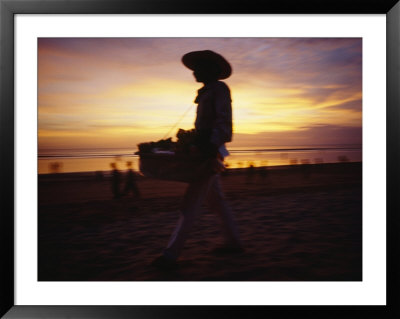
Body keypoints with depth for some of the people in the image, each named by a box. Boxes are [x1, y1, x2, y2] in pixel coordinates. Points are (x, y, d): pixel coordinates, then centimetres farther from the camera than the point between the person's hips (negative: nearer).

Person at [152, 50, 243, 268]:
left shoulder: (219, 89, -6)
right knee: (215, 200, 14)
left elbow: (223, 121, -19)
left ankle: (171, 254, -10)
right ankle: (233, 242, 25)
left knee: (191, 203, -12)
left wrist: (211, 145, -29)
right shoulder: (206, 93, 22)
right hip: (204, 151, 10)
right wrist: (194, 143, 15)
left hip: (210, 151, -10)